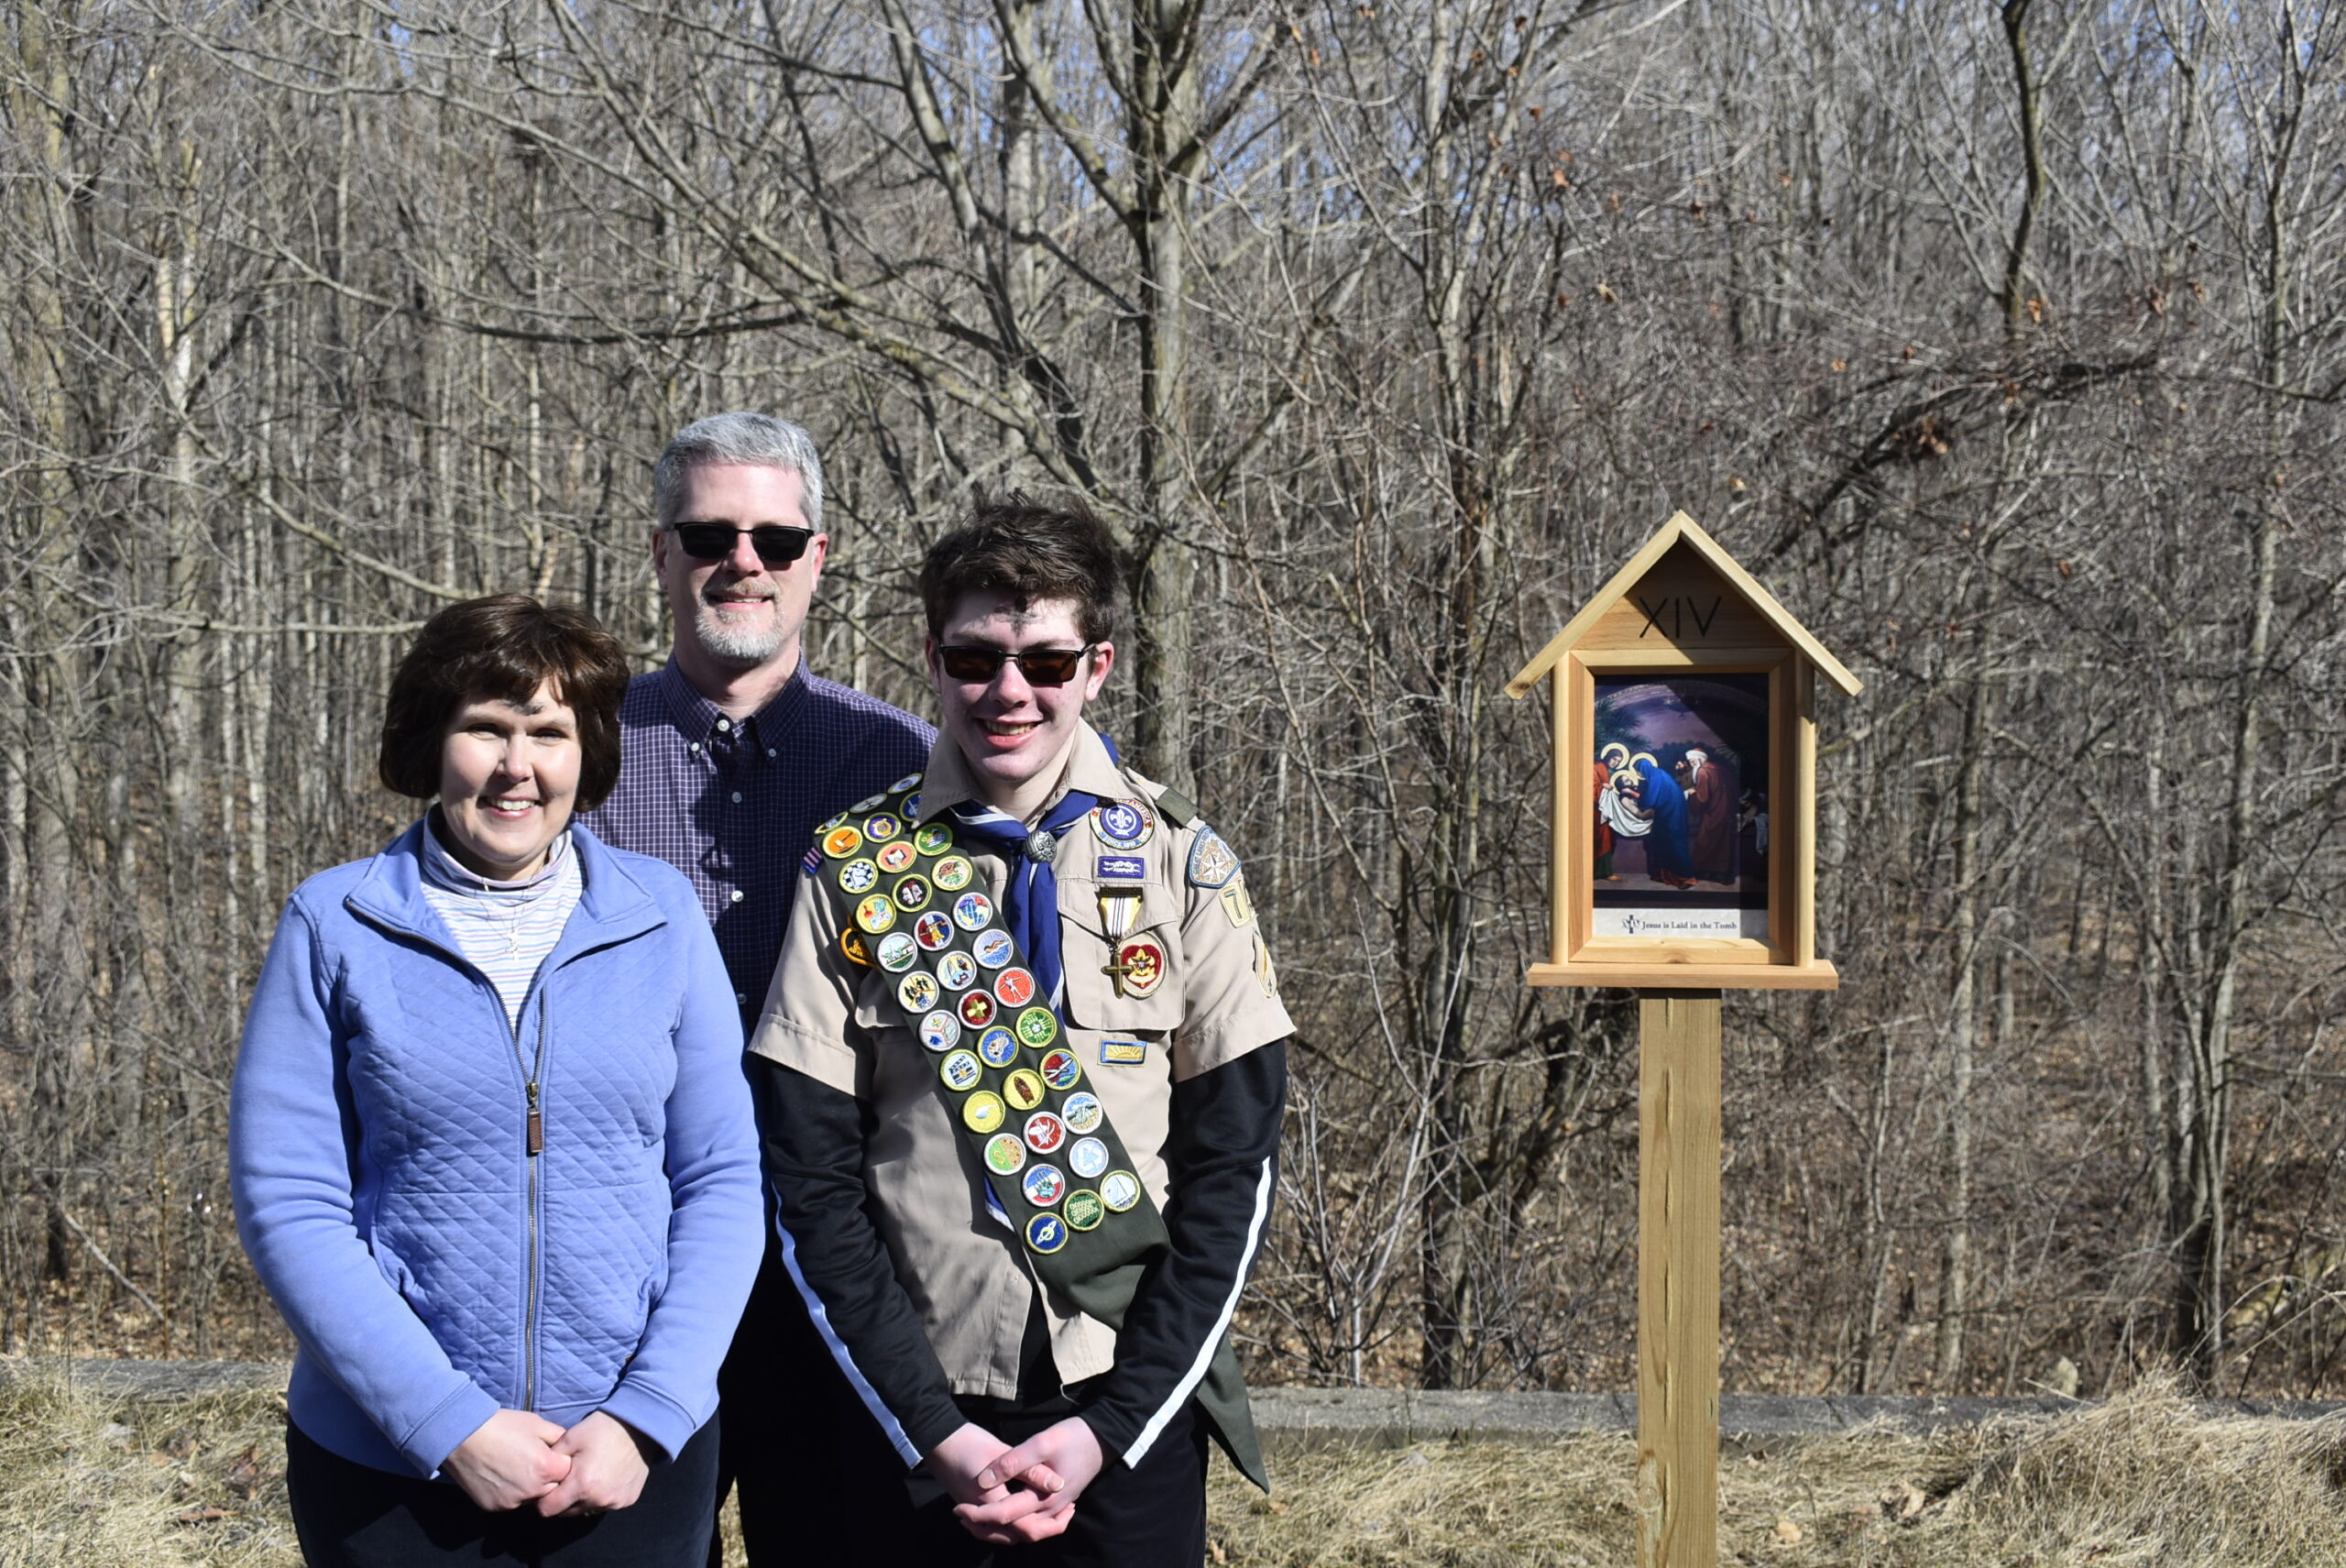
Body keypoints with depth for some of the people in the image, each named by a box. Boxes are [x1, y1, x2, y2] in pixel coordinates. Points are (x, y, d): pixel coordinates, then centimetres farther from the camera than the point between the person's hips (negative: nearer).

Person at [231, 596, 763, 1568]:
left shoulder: (660, 916, 1)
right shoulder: (335, 926, -3)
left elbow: (722, 1183, 1)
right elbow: (288, 1206, -7)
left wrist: (646, 1417, -10)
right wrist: (451, 1424, -15)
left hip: (637, 1457, 1)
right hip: (388, 1469, -1)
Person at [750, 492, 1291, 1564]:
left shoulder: (1185, 864, 1)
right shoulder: (852, 871, 0)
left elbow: (1236, 1165, 0)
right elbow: (812, 1182, -1)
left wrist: (1109, 1427, -8)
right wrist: (935, 1430, -9)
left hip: (1131, 1407, 0)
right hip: (917, 1411, 0)